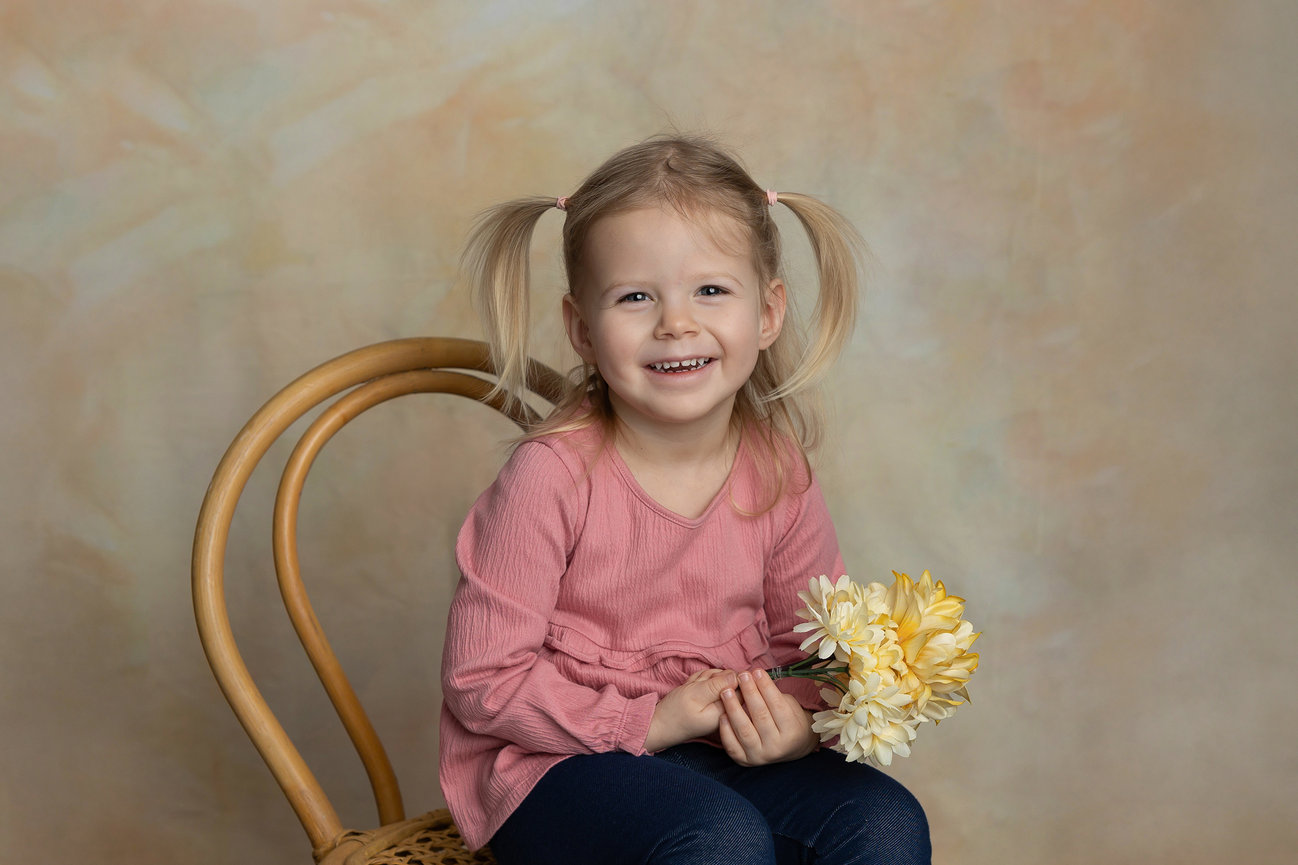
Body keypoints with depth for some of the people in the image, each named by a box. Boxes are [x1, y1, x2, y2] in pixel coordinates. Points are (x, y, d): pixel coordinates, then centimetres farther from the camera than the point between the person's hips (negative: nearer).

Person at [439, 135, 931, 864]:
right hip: (558, 767, -5)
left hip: (725, 751, 5)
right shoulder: (554, 475, -18)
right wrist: (649, 720, -19)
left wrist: (801, 724, -11)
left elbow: (808, 643, 11)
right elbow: (483, 679, -14)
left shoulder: (778, 474, -3)